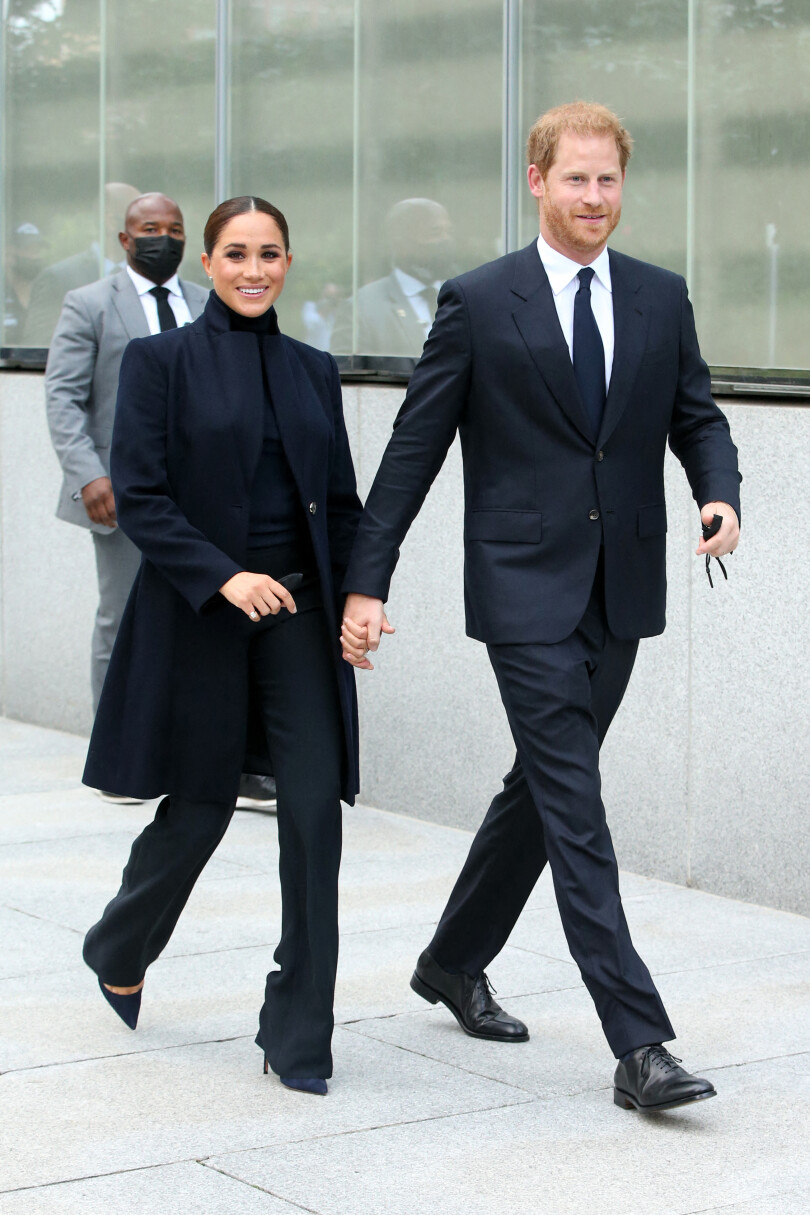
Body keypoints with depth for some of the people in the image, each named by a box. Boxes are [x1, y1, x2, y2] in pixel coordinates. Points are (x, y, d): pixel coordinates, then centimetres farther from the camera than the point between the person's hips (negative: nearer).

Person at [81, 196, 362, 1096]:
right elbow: (138, 498, -9)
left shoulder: (312, 370, 11)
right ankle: (118, 948, 38)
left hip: (298, 617, 3)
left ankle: (298, 1032, 3)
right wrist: (223, 576, -20)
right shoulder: (161, 362, -2)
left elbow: (340, 502, 14)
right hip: (199, 620, -3)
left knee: (314, 807, -7)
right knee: (199, 809, 6)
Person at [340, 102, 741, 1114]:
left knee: (543, 786, 16)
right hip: (526, 588, -5)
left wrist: (721, 494, -10)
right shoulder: (478, 303, -3)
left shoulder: (661, 299, 9)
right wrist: (366, 583, -5)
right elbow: (414, 448, -2)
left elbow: (696, 417, 13)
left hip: (620, 592, 5)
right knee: (575, 806, -9)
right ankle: (639, 1046, -11)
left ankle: (454, 961, 37)